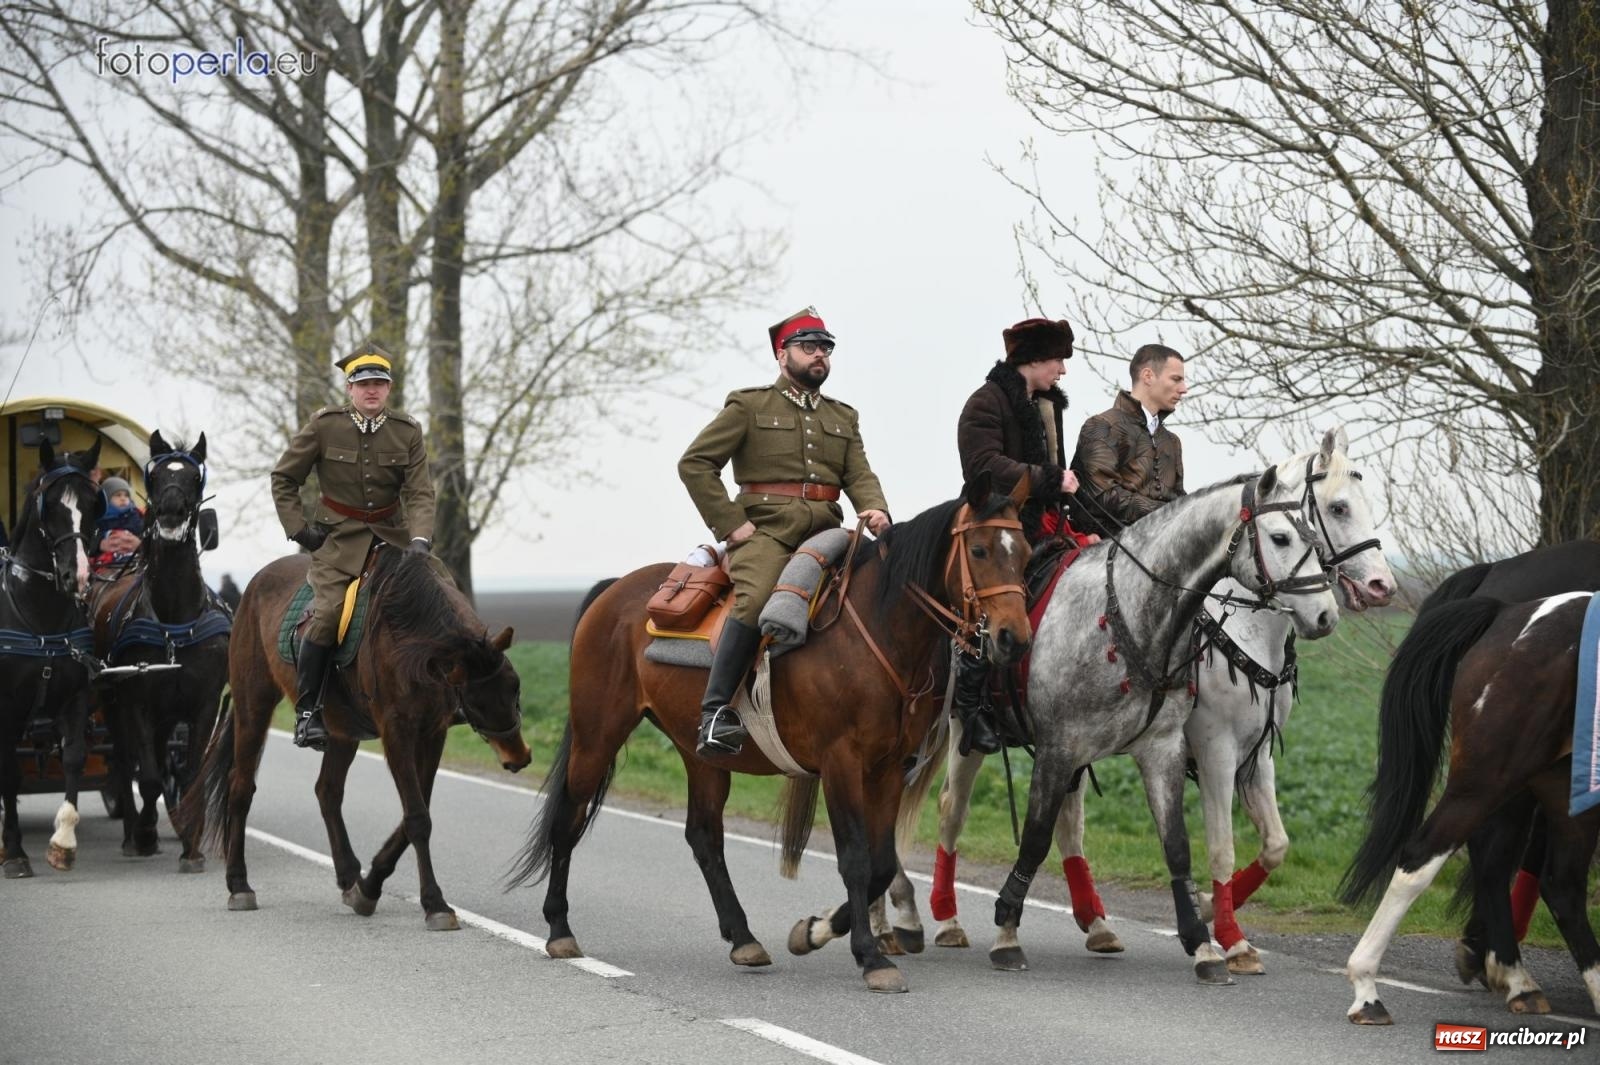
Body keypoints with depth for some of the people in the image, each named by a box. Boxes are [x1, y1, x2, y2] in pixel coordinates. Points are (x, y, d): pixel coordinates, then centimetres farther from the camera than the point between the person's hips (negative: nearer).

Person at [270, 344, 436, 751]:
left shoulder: (408, 432, -1)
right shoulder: (324, 425, -5)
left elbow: (420, 493, -7)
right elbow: (283, 479, 4)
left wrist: (419, 540, -24)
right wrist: (298, 530, -5)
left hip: (391, 533, 3)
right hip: (338, 537, -3)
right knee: (327, 613, -20)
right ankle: (307, 712, -12)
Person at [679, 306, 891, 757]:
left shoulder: (843, 417, 23)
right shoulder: (749, 406, 7)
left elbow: (860, 475, 12)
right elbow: (694, 463, 1)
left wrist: (875, 509, -12)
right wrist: (730, 524, -8)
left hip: (824, 534, 5)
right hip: (764, 533, -5)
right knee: (757, 600, -33)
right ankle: (715, 712, -33)